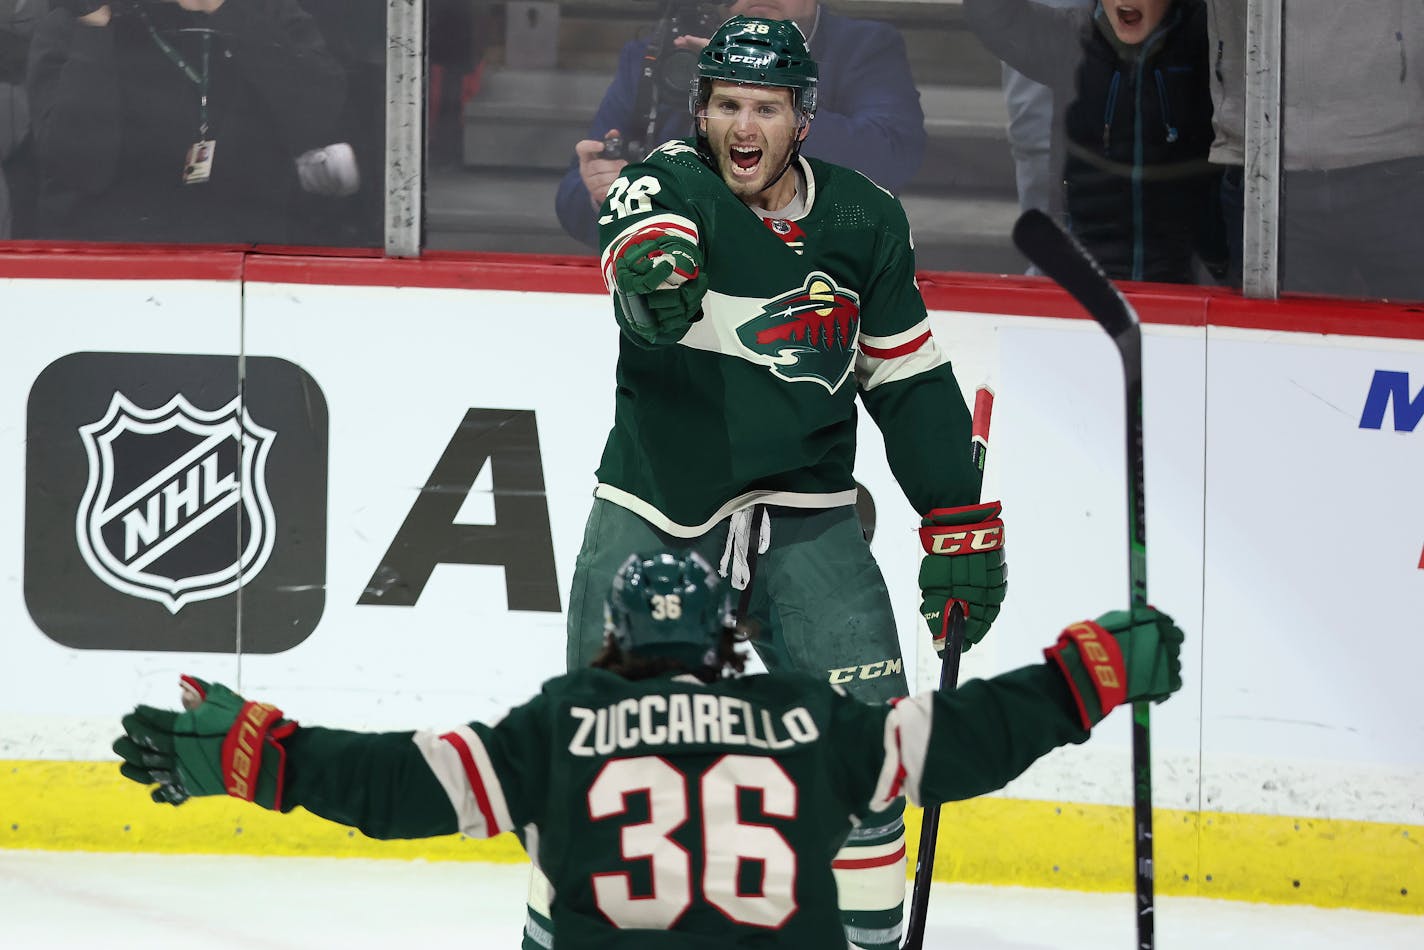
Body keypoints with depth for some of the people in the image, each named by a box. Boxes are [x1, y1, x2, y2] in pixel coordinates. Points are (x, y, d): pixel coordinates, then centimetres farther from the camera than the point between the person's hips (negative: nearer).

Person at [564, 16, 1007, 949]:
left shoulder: (863, 221, 2)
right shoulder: (674, 182, -9)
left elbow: (912, 381, 11)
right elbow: (641, 227, -35)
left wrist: (961, 523, 7)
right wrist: (651, 261, -60)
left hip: (806, 518, 2)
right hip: (657, 511, -2)